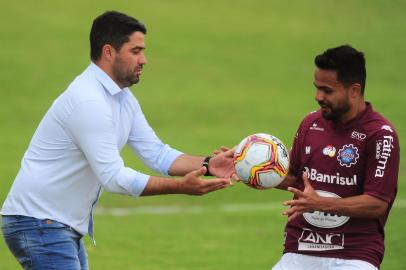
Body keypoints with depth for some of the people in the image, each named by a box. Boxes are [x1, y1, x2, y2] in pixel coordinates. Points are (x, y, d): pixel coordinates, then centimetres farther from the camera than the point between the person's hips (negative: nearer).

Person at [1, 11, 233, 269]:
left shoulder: (124, 99, 10)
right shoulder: (89, 101, -22)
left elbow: (157, 153, 6)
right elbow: (114, 177, -25)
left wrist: (207, 165, -11)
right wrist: (182, 186, -28)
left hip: (66, 227, 11)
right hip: (38, 223, -11)